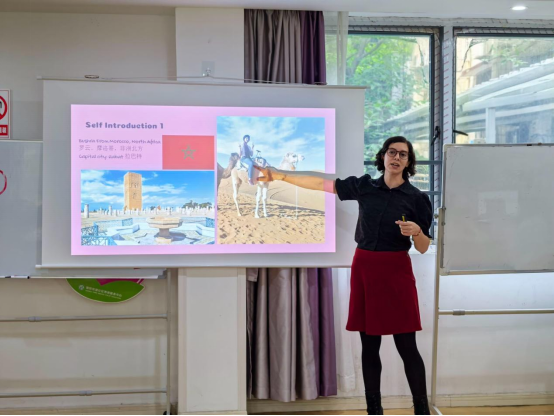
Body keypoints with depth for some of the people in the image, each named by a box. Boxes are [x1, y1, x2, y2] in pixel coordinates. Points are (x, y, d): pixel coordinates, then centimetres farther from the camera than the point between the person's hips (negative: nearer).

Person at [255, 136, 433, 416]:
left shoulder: (417, 198, -2)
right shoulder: (364, 186, 3)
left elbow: (424, 248, 1)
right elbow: (321, 183, 6)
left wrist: (416, 231, -21)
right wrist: (280, 175, 3)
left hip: (396, 272, -2)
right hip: (364, 268, 3)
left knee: (407, 347, -3)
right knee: (369, 346, 7)